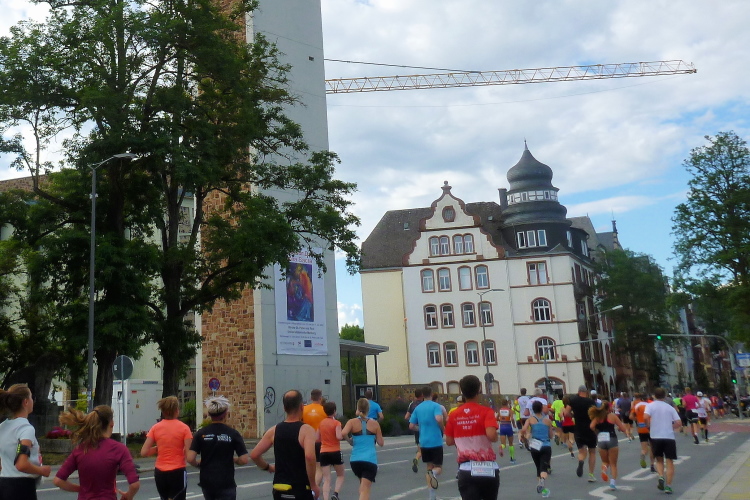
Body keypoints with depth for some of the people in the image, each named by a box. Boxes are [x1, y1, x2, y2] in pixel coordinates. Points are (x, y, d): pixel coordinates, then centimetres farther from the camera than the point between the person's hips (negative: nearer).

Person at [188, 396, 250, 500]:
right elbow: (244, 460, -10)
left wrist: (199, 464, 11)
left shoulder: (201, 433, -3)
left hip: (207, 482, 3)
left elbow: (190, 459, -9)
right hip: (226, 483, -3)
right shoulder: (233, 434, -8)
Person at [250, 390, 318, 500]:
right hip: (300, 489, -5)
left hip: (279, 489, 5)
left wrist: (268, 467, 20)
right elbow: (309, 456, -27)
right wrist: (313, 485, -16)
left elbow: (254, 454, 3)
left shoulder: (274, 431, 4)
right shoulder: (306, 430, -11)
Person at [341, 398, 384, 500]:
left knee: (363, 484, 28)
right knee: (365, 489, -6)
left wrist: (350, 441, -1)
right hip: (370, 460, -2)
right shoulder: (375, 423, 0)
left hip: (355, 460, 2)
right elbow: (381, 443, 4)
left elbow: (343, 433, -20)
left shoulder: (352, 422, -1)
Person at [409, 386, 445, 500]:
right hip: (436, 442, -4)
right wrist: (443, 428, -5)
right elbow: (439, 419, -24)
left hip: (424, 442, 4)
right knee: (438, 467, 7)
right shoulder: (436, 406, -5)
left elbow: (411, 426, 8)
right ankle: (434, 473, -29)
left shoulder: (418, 408, 8)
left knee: (429, 467, 15)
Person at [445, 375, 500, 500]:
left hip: (466, 470, 1)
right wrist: (496, 438, 0)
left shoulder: (454, 415, 3)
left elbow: (449, 441, 10)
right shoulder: (486, 411, -7)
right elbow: (491, 435, -22)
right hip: (487, 469, -1)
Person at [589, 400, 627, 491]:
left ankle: (604, 468, -10)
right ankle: (613, 482, -4)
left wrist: (597, 431, 11)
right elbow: (623, 429, 0)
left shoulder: (597, 417, 8)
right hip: (611, 440, -2)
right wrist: (622, 424, 22)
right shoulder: (613, 416, 3)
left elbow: (592, 427, -8)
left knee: (605, 461, 22)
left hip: (601, 440, 2)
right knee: (613, 464, 9)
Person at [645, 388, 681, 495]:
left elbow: (646, 417, -15)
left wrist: (649, 427, 2)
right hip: (669, 437, 1)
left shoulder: (650, 405, 2)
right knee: (670, 462, 7)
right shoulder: (670, 407, 9)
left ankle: (661, 477, -7)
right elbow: (678, 423, 1)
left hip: (656, 437, -1)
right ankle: (668, 486, 3)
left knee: (659, 459, 17)